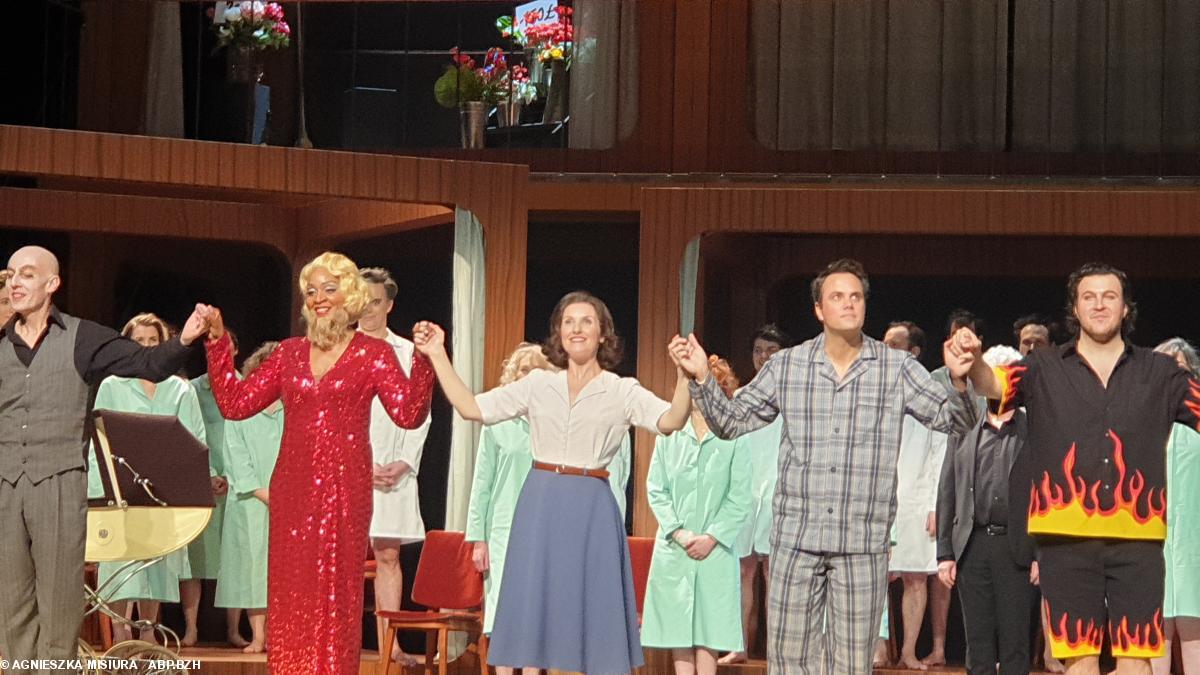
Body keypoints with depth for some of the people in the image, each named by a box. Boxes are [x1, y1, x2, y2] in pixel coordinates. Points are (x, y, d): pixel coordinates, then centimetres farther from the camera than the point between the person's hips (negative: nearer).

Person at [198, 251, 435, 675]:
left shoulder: (373, 353, 2)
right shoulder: (290, 352, 12)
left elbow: (408, 414, -9)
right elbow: (235, 404, 9)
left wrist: (425, 361, -20)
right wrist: (218, 341, 7)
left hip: (343, 489, -3)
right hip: (292, 487, 4)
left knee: (335, 591, -2)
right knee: (289, 594, 4)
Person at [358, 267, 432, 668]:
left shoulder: (407, 353, 11)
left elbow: (419, 415, 9)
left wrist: (403, 464, -4)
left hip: (395, 471, 2)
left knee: (389, 556, 2)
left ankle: (390, 644, 3)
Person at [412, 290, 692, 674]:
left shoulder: (622, 391, 2)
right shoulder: (537, 385, 9)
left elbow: (671, 421, -13)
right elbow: (471, 408, 4)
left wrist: (684, 375, -30)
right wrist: (438, 356, -2)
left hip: (591, 510, -2)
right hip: (540, 507, 2)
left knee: (591, 613, 1)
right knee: (535, 605, 4)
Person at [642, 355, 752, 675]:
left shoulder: (734, 439, -4)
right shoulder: (669, 435, 3)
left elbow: (739, 498, -3)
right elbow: (655, 489, 4)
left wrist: (713, 537, -10)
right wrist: (678, 532, -7)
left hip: (716, 548, -2)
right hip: (674, 547, 2)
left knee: (708, 635, -1)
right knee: (677, 631, 4)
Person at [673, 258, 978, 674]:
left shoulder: (897, 368, 2)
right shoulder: (786, 366, 5)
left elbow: (952, 420, 0)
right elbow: (730, 422, 10)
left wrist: (959, 381, -20)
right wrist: (701, 378, -6)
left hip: (863, 539, -1)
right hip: (796, 534, 1)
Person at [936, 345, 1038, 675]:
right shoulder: (964, 432, 14)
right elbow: (947, 495, 12)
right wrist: (945, 552, 4)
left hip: (1016, 549, -3)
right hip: (972, 546, 3)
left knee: (1014, 642, -1)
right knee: (978, 640, 5)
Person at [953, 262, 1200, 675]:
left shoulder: (1160, 373, 11)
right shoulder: (1045, 369, 7)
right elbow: (994, 384, -8)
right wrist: (971, 361, -31)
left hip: (1137, 537, 0)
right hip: (1067, 537, 0)